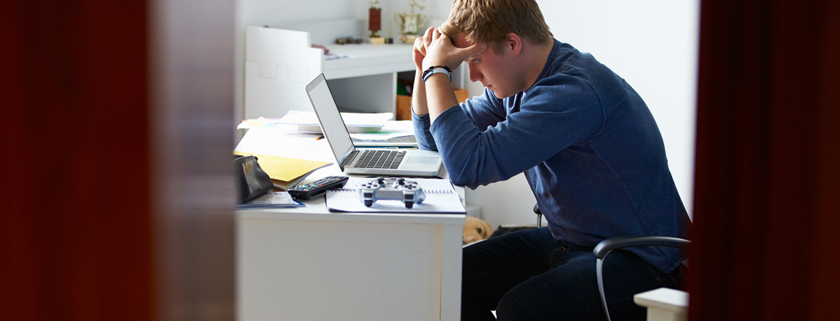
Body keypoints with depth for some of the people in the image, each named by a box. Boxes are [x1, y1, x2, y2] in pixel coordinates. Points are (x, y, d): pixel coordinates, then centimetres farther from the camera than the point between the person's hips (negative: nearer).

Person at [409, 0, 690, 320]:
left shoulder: (575, 90, -26)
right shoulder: (518, 83, 5)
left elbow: (469, 164, -32)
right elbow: (433, 138, 18)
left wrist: (437, 70, -20)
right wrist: (426, 68, 0)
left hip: (640, 261, -9)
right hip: (569, 242, 9)